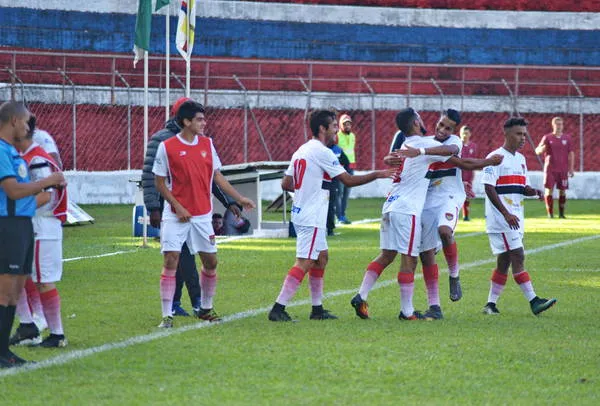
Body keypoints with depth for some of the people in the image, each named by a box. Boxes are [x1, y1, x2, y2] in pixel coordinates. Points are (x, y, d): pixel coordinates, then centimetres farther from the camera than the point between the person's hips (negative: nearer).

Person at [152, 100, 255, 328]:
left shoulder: (207, 144, 6)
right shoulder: (167, 147, -8)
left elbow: (217, 176, 12)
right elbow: (159, 182, -4)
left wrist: (239, 199, 7)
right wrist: (177, 207, -13)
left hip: (202, 215, 5)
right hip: (176, 215, -5)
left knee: (211, 262, 8)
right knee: (170, 261, -11)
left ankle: (205, 309, 26)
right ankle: (167, 316, -7)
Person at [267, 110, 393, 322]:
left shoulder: (301, 151, 13)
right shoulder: (322, 153, -14)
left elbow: (286, 184, 14)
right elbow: (348, 180, -13)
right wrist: (377, 175, -4)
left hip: (301, 212, 10)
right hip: (312, 217, -10)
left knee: (321, 257, 17)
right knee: (305, 263, -10)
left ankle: (317, 308, 19)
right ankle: (278, 309, -15)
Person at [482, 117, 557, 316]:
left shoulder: (520, 159, 16)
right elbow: (489, 188, -15)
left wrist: (534, 191, -2)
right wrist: (506, 214, -21)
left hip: (515, 218, 9)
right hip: (500, 218, -9)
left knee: (504, 260, 9)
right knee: (518, 256, -13)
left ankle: (491, 303, 14)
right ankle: (533, 301, -16)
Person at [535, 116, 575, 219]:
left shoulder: (567, 138, 7)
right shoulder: (547, 138, 1)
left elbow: (571, 153, 10)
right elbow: (537, 151, 0)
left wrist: (571, 168, 4)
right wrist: (542, 148, -24)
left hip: (563, 170, 2)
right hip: (550, 169, -2)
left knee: (562, 191, 3)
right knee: (549, 190, -5)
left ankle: (561, 213, 12)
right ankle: (550, 213, 2)